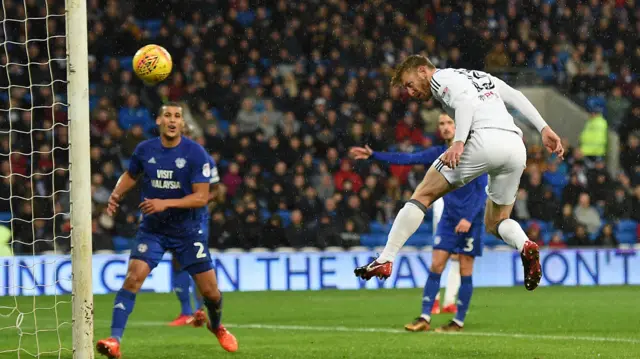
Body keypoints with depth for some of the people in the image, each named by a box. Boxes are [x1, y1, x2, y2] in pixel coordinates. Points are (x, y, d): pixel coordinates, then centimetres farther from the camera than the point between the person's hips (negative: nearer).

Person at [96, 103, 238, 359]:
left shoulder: (195, 153, -13)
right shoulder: (144, 150, -3)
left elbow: (201, 197, -16)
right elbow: (130, 175, 17)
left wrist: (165, 203, -27)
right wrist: (117, 194, -3)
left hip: (188, 230, -1)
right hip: (152, 229, 1)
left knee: (210, 291, 4)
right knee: (133, 277, -20)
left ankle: (216, 326, 37)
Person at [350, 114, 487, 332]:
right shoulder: (439, 154, 6)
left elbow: (482, 190, -12)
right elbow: (407, 159, 8)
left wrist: (469, 218, -21)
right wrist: (373, 156, 3)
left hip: (470, 221, -5)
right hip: (448, 218, 5)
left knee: (464, 270, -2)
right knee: (436, 265, -4)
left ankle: (459, 322, 3)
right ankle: (425, 318, -4)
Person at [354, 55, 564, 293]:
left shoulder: (441, 78, 10)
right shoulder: (480, 76, 33)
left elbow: (465, 101, -10)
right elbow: (515, 97, 25)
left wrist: (458, 142, -21)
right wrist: (543, 128, 19)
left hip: (485, 139, -7)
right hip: (517, 146, 7)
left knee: (422, 195, 4)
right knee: (495, 224, 19)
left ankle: (385, 261, -2)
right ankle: (525, 246, -14)